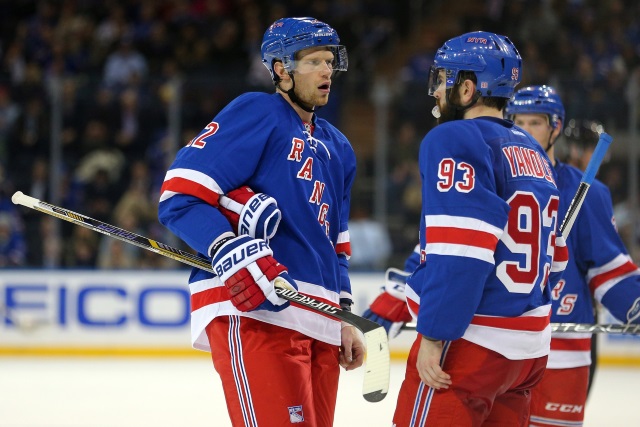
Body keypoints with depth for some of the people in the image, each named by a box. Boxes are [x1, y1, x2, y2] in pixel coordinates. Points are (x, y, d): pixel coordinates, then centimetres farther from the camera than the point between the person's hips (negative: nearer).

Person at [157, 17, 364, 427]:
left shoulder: (337, 149, 25)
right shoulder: (256, 113, -2)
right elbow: (179, 195, -10)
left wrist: (344, 319, 23)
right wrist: (233, 254, -23)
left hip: (318, 321, 9)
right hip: (251, 309, -9)